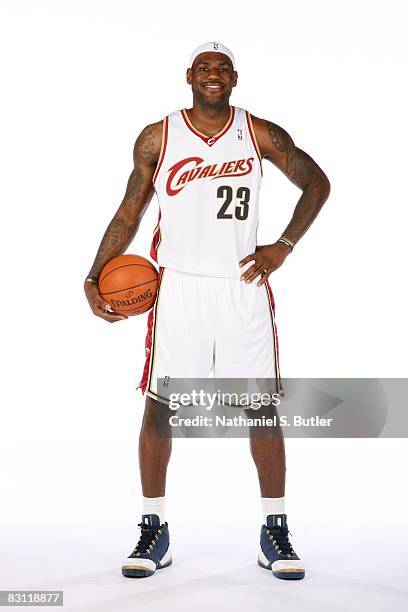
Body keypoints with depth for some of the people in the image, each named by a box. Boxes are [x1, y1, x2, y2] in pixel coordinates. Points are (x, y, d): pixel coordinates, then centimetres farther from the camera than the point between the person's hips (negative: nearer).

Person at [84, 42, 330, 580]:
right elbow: (130, 212, 9)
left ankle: (275, 532, 15)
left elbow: (317, 183, 11)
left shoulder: (261, 134, 2)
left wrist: (282, 248, 1)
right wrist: (95, 277, 0)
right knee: (158, 406, 1)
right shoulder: (156, 138, 3)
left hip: (243, 286, 0)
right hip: (178, 288, 0)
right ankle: (154, 531, 16)